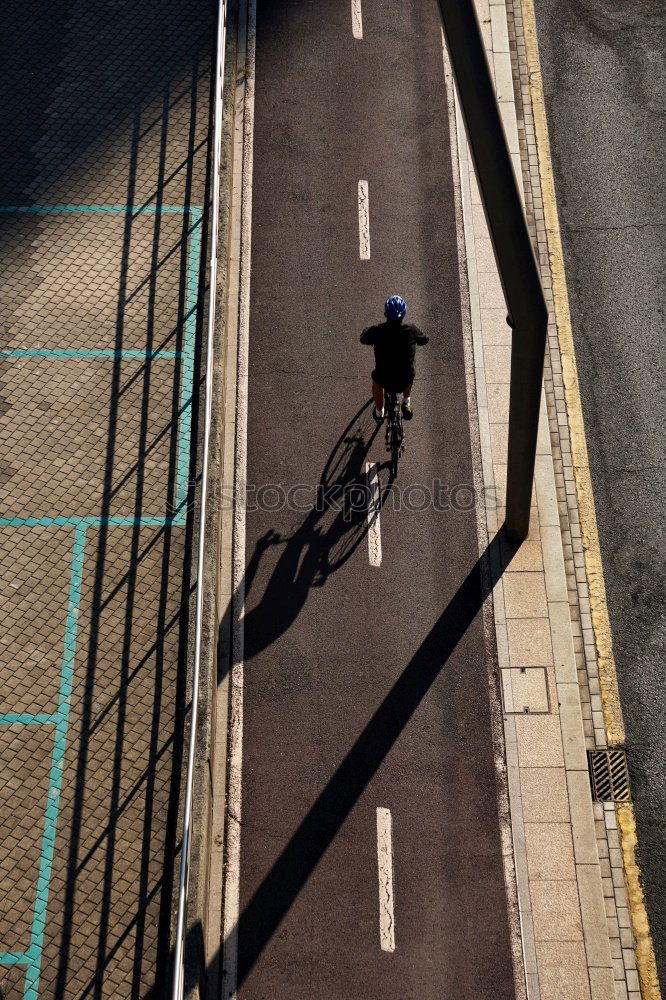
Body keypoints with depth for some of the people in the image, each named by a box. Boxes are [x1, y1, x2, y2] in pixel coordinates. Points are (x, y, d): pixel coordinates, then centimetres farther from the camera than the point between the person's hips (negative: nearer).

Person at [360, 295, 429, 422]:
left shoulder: (376, 331, -19)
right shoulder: (411, 330, -17)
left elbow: (364, 339, 4)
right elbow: (424, 339, 5)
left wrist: (367, 330, 25)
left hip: (384, 379, 0)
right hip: (405, 380, 0)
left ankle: (379, 413, 47)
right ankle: (406, 403, 36)